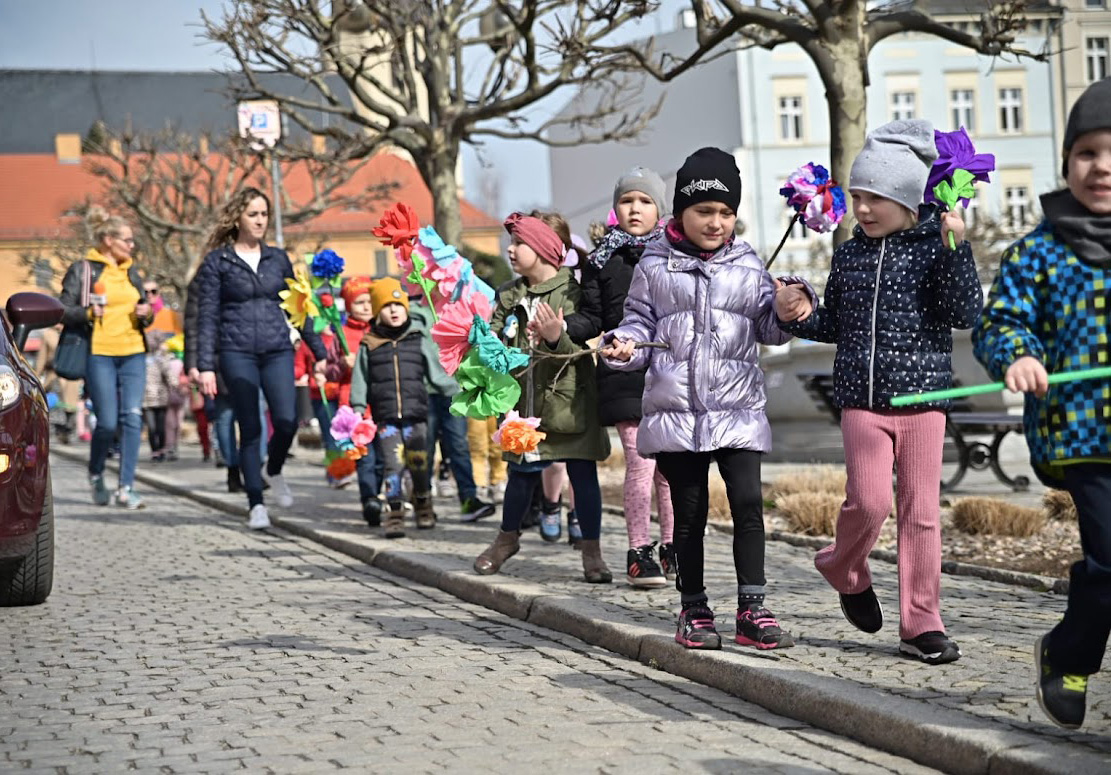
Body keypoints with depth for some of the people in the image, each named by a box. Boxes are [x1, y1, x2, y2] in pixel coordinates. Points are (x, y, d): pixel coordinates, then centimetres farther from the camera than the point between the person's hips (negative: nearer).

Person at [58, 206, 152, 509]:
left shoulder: (131, 272, 17)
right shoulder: (82, 270, 0)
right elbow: (64, 312, -2)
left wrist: (146, 314, 3)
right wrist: (88, 313, -21)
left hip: (133, 353, 5)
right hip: (99, 355, -5)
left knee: (132, 418, -7)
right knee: (107, 422, -7)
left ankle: (126, 487, -4)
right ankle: (96, 475, 21)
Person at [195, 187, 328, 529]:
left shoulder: (277, 258, 12)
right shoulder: (217, 261, 2)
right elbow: (207, 316, 0)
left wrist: (318, 351, 14)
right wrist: (205, 366, -7)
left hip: (278, 351, 2)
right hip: (237, 353, -2)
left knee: (286, 420, -14)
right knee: (250, 429, -3)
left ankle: (274, 471, 17)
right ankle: (256, 504, 6)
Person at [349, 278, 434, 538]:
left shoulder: (418, 340, 10)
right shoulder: (369, 345, 8)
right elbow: (360, 381, 10)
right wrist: (358, 409, 2)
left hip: (416, 413, 1)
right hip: (385, 417, -1)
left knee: (419, 463, 0)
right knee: (393, 464, -8)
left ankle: (423, 506, 20)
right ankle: (395, 513, -2)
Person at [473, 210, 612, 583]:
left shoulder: (572, 292, -8)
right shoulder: (510, 297, 9)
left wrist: (557, 336, -33)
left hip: (569, 402, -4)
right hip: (524, 401, 4)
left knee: (583, 475, 0)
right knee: (521, 474, 12)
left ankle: (591, 552, 10)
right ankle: (507, 537, 35)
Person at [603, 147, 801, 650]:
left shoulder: (746, 264, 9)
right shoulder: (655, 265, 6)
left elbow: (768, 328, 10)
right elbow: (640, 321, 9)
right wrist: (625, 345, -11)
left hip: (738, 410, 0)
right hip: (675, 410, 0)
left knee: (748, 502, -10)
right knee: (689, 513, 7)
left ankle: (752, 609, -3)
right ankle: (694, 612, 18)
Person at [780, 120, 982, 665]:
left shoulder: (935, 247, -2)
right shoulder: (849, 255, 9)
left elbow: (965, 314, -12)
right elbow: (835, 325, 19)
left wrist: (956, 248, -20)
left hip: (923, 395, -1)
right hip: (862, 399, 2)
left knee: (921, 509, 1)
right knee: (869, 500, -9)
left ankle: (921, 624, 9)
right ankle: (846, 572, 22)